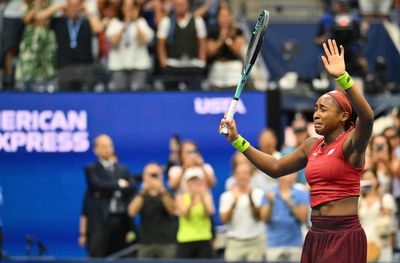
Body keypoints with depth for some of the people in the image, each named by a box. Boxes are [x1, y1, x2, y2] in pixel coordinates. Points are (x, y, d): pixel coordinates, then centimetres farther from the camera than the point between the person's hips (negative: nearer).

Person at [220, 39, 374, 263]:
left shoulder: (349, 143, -8)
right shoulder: (312, 145, 13)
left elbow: (367, 116, -29)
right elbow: (275, 168, 21)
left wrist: (342, 77, -38)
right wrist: (237, 140, 15)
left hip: (344, 236, -7)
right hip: (316, 236, 7)